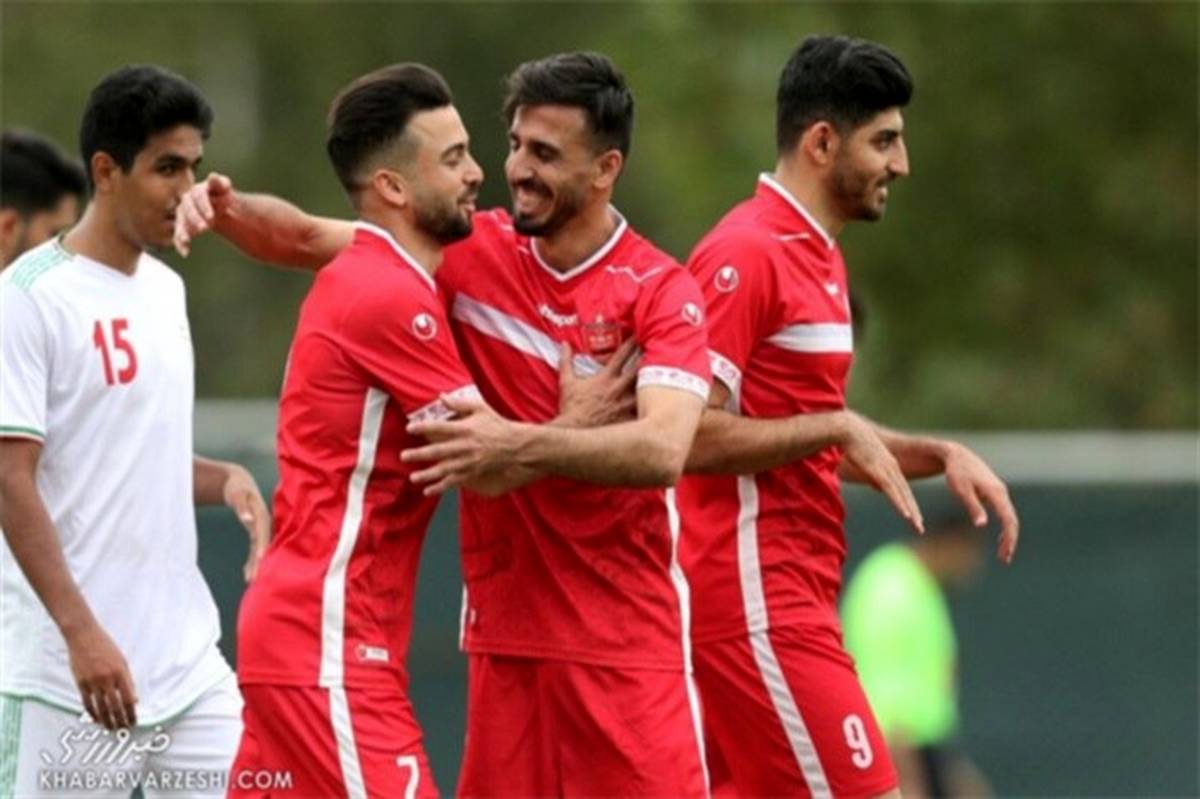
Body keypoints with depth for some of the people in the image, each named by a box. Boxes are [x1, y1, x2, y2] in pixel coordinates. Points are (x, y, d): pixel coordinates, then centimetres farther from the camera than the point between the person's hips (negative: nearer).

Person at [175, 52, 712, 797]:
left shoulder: (662, 291, -9)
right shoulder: (473, 254, 4)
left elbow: (664, 450, -24)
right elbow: (308, 240, 8)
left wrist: (519, 445, -37)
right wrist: (230, 208, -13)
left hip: (628, 642, -4)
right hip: (504, 631, 4)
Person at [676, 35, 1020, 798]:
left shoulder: (818, 259, 17)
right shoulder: (746, 255, -14)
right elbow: (693, 436, -19)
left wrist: (939, 454, 11)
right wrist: (837, 427, -15)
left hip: (790, 604, 10)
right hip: (760, 611, -10)